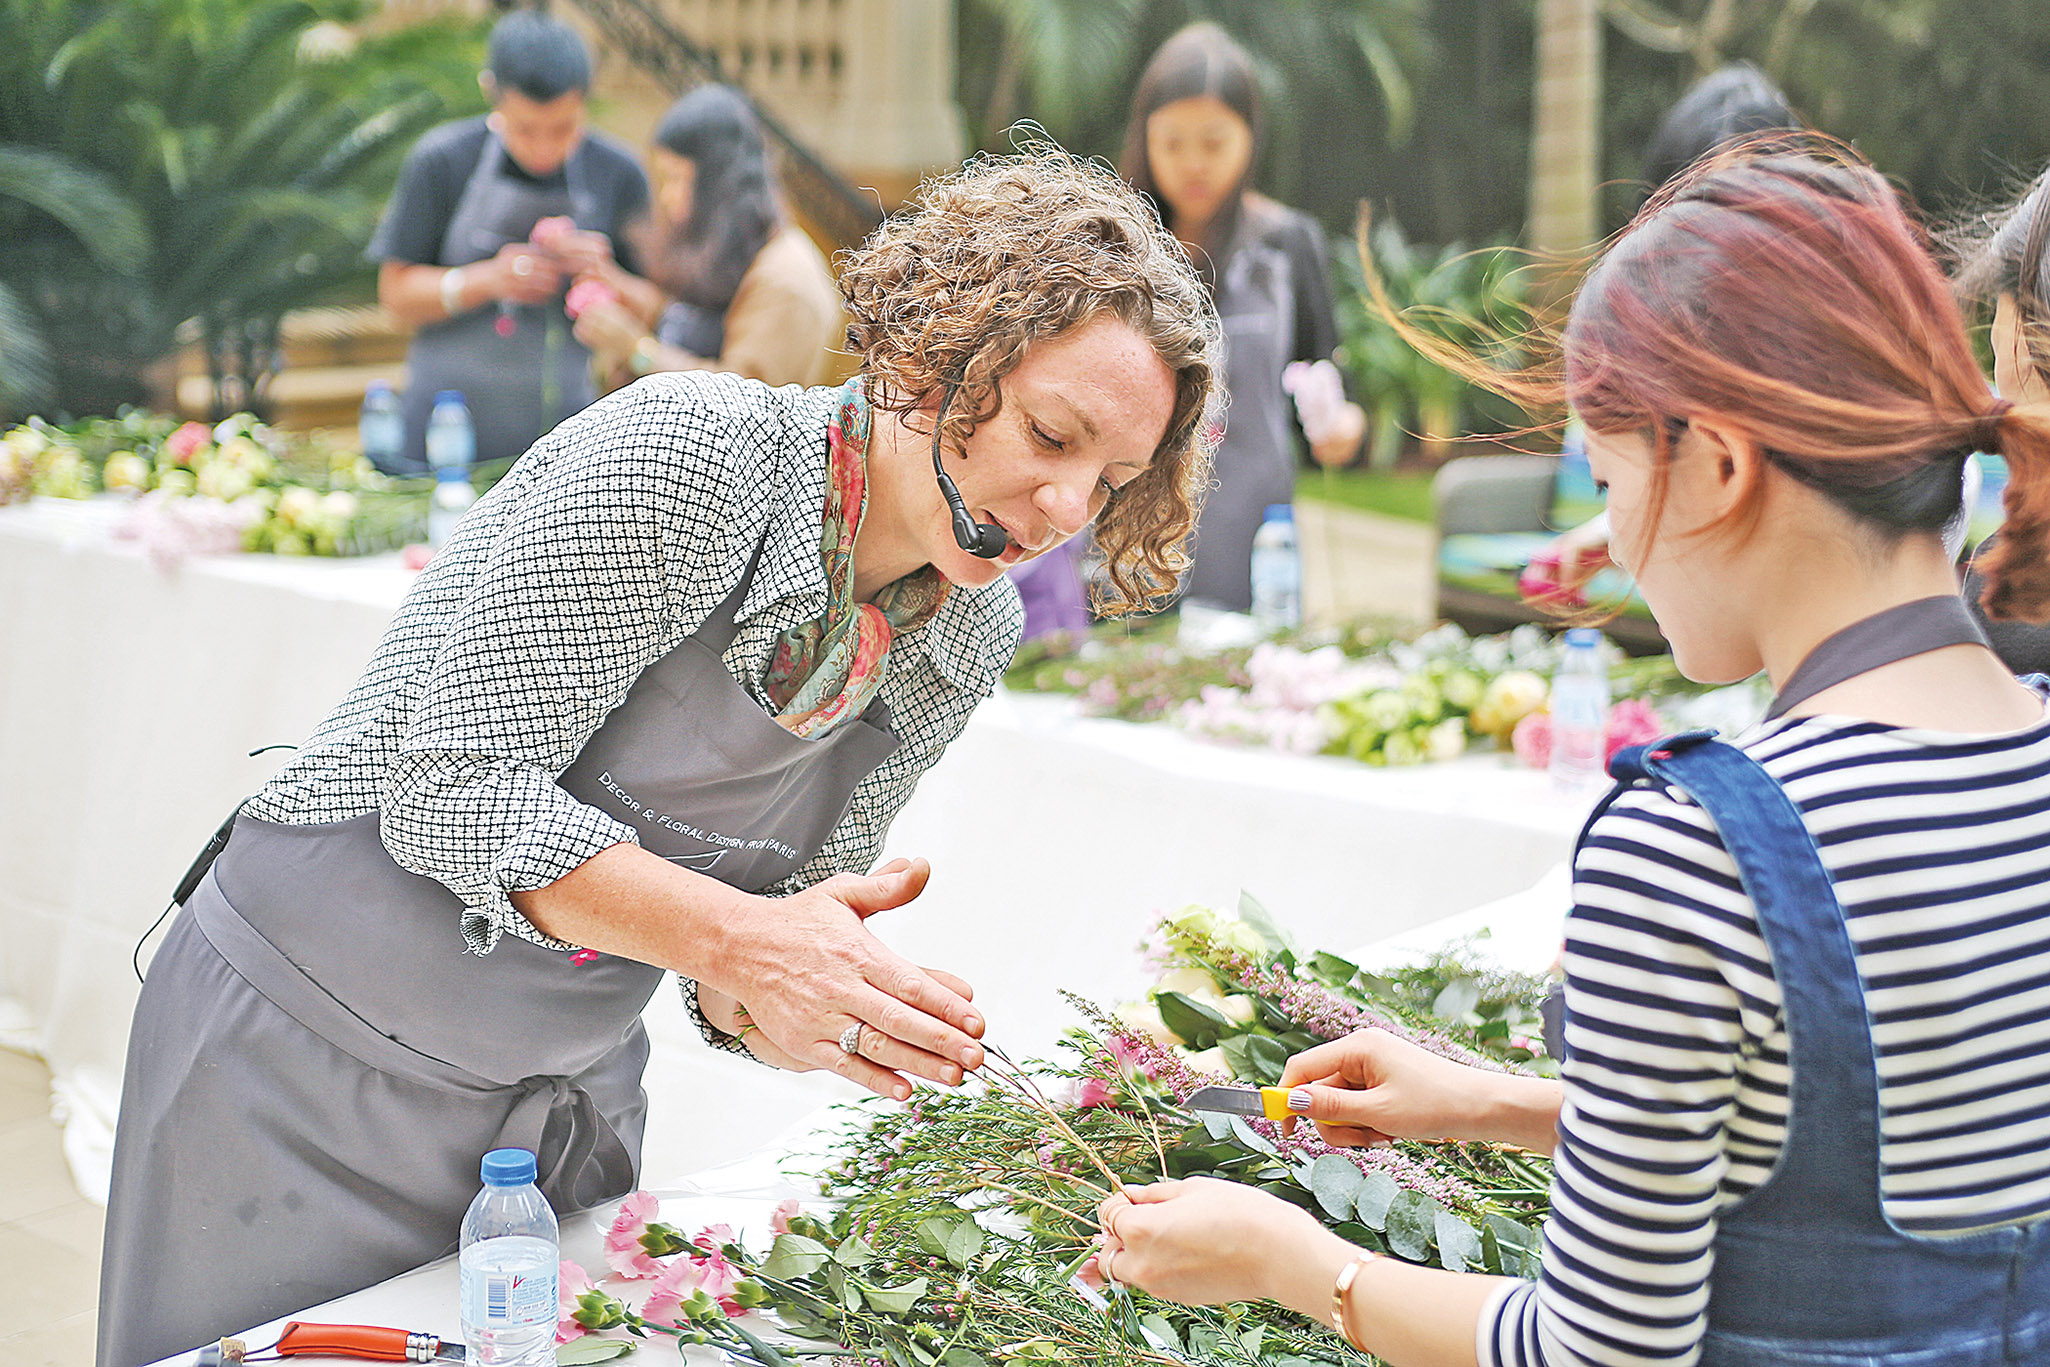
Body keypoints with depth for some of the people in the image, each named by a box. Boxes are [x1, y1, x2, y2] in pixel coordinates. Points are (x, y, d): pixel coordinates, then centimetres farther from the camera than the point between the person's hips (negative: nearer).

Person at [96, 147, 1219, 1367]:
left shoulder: (970, 641, -3)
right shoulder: (693, 450, -24)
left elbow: (778, 932, 2)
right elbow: (457, 791, -25)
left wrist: (793, 1011, -21)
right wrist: (735, 940, -35)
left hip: (565, 1102, 6)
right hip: (310, 1046, -6)